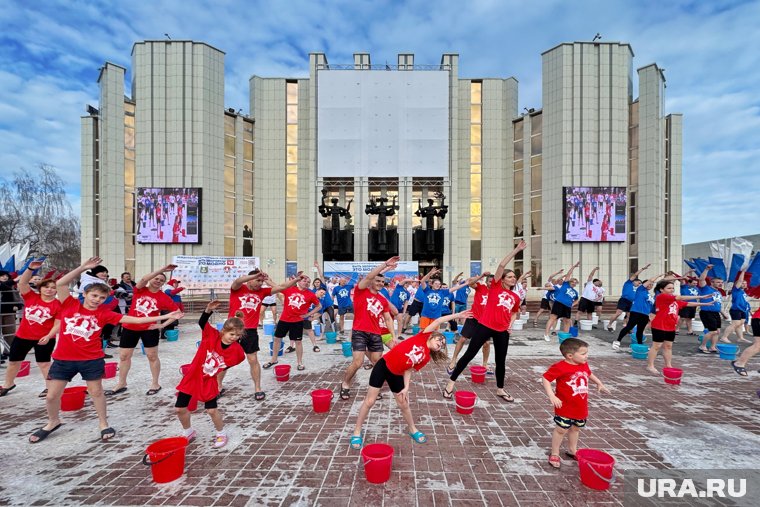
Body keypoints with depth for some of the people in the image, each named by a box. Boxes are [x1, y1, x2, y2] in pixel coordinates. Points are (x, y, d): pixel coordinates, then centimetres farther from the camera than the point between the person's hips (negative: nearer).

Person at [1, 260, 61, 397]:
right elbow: (22, 283, -14)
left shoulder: (58, 305, -11)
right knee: (13, 361, 20)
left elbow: (58, 324, -12)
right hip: (22, 336, 4)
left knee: (43, 363, 3)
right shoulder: (31, 297, -2)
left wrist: (48, 336, -23)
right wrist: (30, 269, -28)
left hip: (44, 339, -4)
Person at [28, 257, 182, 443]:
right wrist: (83, 268, -21)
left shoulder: (104, 314, -4)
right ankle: (53, 422, 40)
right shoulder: (70, 305, -2)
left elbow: (135, 319, -9)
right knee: (52, 396, 12)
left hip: (91, 360, -1)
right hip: (63, 359, 1)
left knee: (96, 392, 11)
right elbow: (60, 284, -13)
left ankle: (103, 423, 28)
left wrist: (164, 317, -16)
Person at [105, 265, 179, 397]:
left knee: (152, 356, 4)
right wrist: (162, 269, -31)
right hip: (130, 327, 3)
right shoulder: (140, 290, -1)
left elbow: (177, 311, -8)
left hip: (150, 329, -2)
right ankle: (121, 384, 29)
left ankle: (155, 384, 17)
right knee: (124, 356, 12)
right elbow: (144, 279, -24)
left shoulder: (163, 297, -5)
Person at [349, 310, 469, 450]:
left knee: (404, 404, 12)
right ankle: (357, 432, 16)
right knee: (369, 401, -1)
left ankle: (412, 429, 38)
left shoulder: (426, 358, 6)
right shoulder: (423, 336, -8)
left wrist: (406, 387, -8)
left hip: (396, 375, 6)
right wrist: (456, 315, -9)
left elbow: (409, 369, 2)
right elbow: (437, 322, -13)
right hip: (383, 366, -5)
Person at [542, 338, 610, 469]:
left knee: (576, 428, 23)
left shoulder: (584, 365, -2)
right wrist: (552, 396, -27)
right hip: (565, 407, -7)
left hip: (581, 407, 7)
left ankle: (572, 450, 44)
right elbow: (545, 379, -22)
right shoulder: (560, 367, -25)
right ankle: (554, 454, 21)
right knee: (561, 429, 4)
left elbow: (589, 374, 22)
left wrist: (599, 384, 20)